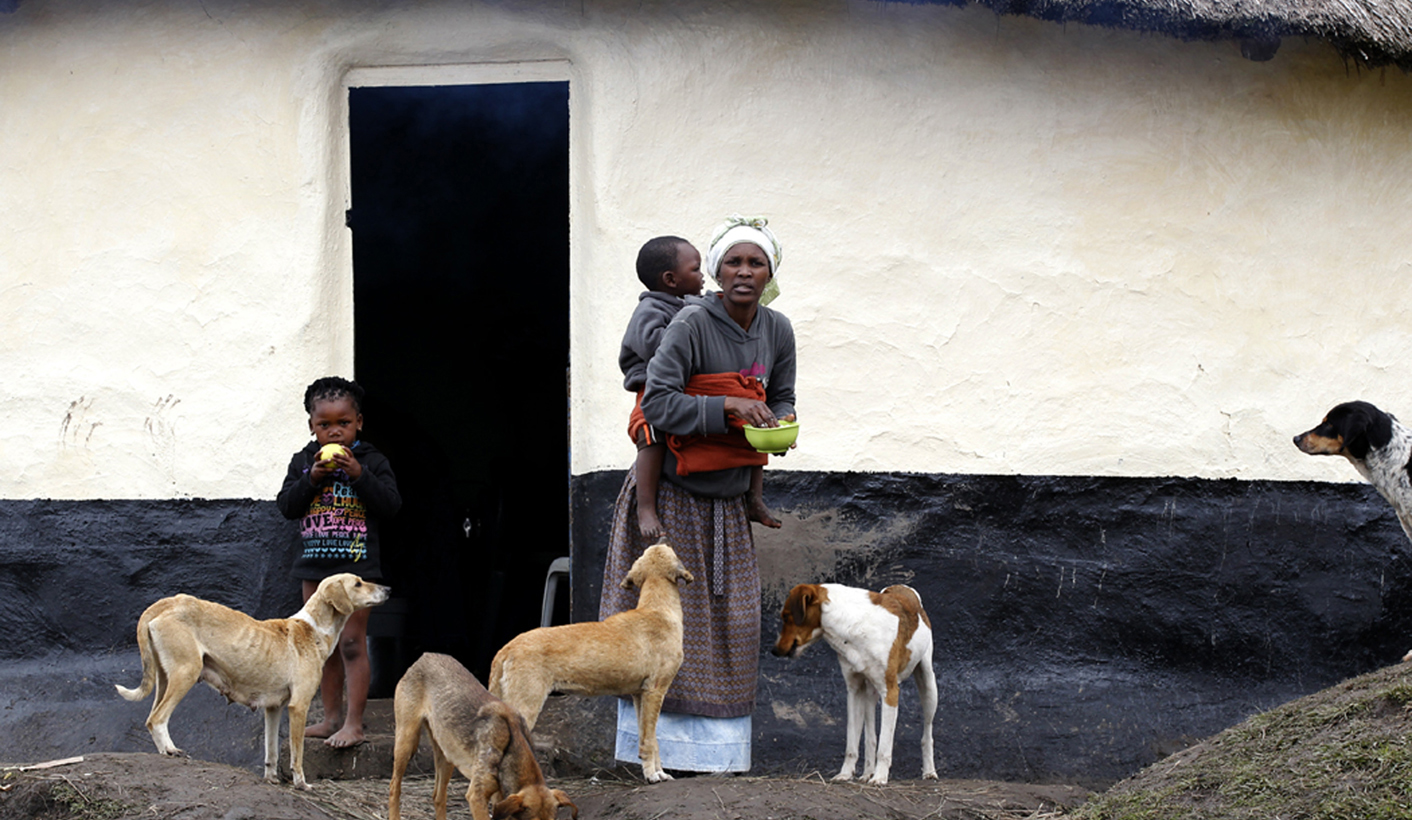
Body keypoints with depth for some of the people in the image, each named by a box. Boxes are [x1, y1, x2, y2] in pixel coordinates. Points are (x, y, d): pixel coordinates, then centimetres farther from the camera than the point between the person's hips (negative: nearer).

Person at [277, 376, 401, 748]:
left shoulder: (372, 461, -3)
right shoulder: (303, 461, 7)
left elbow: (390, 504, -11)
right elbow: (286, 505, 2)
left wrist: (359, 475, -21)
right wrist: (311, 480, -13)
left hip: (356, 564, -5)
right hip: (315, 564, 5)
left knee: (352, 643, -7)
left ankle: (353, 722, -5)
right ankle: (331, 716, 21)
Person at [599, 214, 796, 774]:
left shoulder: (777, 330, 2)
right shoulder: (692, 325, -17)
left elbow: (781, 398, 14)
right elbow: (658, 403, -23)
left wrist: (778, 425, -8)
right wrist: (727, 407, -29)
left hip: (728, 499, 6)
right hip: (673, 494, -6)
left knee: (733, 622, 5)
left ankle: (721, 749, 12)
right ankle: (666, 748, 3)